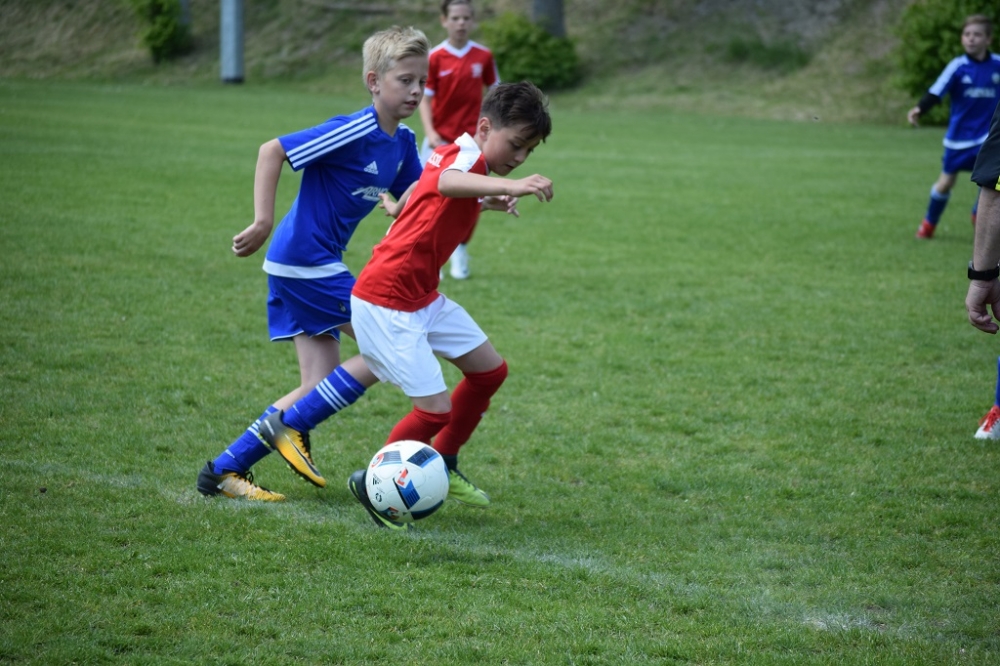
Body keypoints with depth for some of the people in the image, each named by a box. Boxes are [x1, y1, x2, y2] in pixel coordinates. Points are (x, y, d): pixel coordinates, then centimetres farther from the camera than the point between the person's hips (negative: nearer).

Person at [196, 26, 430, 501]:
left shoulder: (402, 143, 8)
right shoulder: (354, 132, -19)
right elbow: (272, 151, -20)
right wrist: (263, 222, -25)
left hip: (316, 265, 9)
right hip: (305, 260, -9)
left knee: (323, 386, 6)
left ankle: (224, 470, 9)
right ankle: (290, 425, 0)